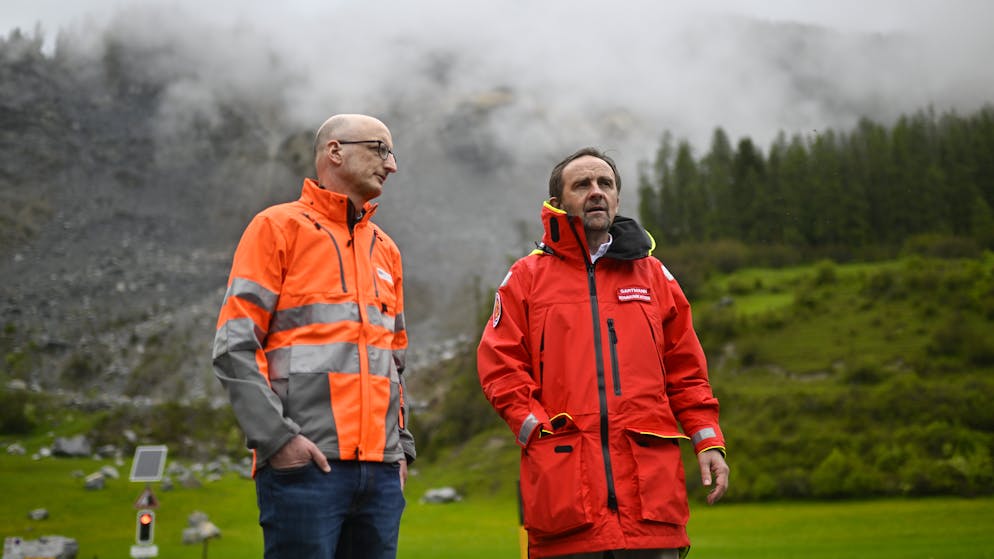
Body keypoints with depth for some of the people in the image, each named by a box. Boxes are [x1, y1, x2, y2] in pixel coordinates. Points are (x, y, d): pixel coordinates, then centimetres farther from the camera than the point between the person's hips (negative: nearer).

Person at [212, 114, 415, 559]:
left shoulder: (385, 249, 20)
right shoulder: (279, 227, 2)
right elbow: (234, 347, -6)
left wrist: (401, 445, 14)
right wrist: (278, 437, -14)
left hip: (381, 470, 6)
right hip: (304, 464, -6)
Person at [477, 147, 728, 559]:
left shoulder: (654, 276, 18)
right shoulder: (527, 277, 11)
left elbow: (685, 371, 17)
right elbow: (500, 366, 4)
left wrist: (708, 441, 6)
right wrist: (537, 428, -9)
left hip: (652, 484, 2)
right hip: (562, 481, -2)